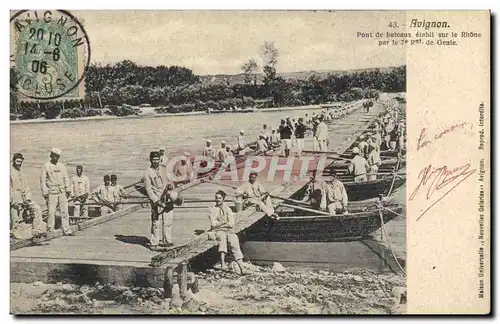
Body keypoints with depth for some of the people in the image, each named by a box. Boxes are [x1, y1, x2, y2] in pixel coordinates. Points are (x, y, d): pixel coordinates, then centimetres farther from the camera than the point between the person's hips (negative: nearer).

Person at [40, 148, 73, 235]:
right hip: (52, 193, -3)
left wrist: (68, 189, 5)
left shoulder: (61, 166, 11)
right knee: (51, 212, -3)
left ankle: (66, 230, 3)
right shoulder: (46, 166, 0)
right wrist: (45, 193, -6)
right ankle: (50, 230, 8)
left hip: (62, 192, 3)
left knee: (65, 211, 0)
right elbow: (43, 180, 0)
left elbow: (66, 178, 14)